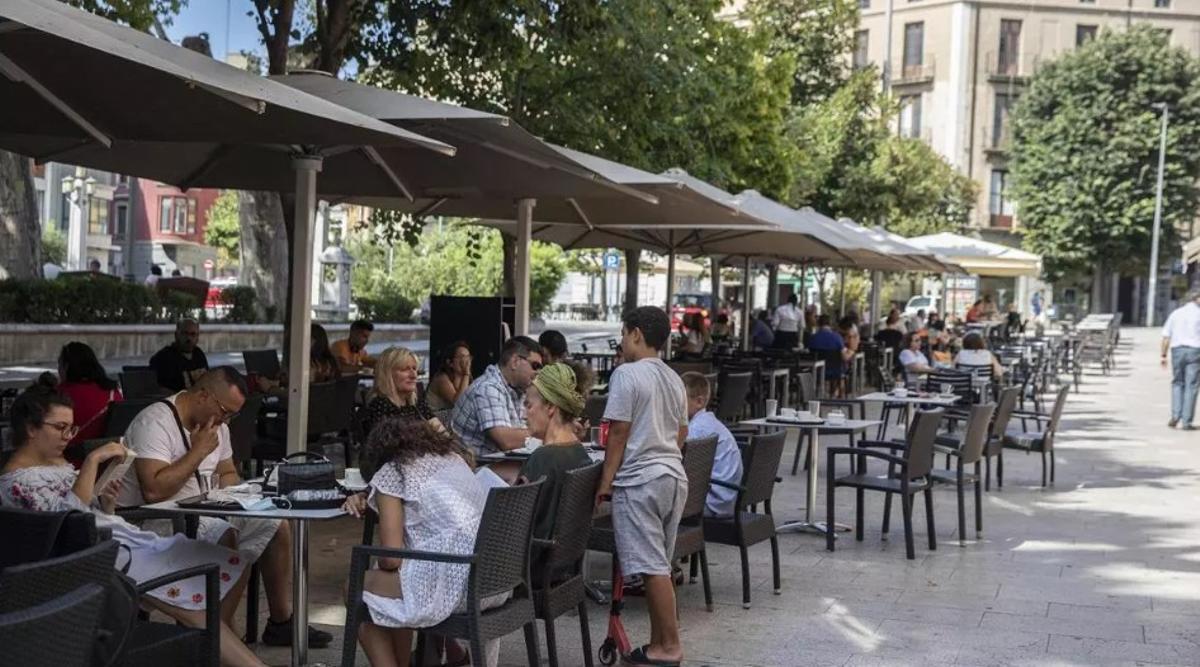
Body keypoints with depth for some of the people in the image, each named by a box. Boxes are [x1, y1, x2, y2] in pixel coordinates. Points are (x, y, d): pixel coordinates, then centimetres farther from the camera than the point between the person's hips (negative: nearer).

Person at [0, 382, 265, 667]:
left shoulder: (58, 463, 19)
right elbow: (67, 513, -24)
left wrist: (107, 499, 0)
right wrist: (94, 459, -23)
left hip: (130, 538, 9)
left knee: (233, 567, -2)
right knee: (193, 611, -22)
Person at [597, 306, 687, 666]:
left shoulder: (627, 374, -10)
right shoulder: (674, 379, 14)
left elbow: (618, 433, -12)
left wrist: (606, 481, -7)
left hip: (640, 479, -8)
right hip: (674, 475, 8)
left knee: (653, 567, -4)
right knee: (658, 566, 12)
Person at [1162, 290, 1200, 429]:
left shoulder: (1175, 313, 9)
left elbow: (1166, 337, 6)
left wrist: (1164, 355, 9)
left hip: (1177, 350, 3)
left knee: (1177, 383, 16)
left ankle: (1175, 415, 0)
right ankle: (1186, 421, 0)